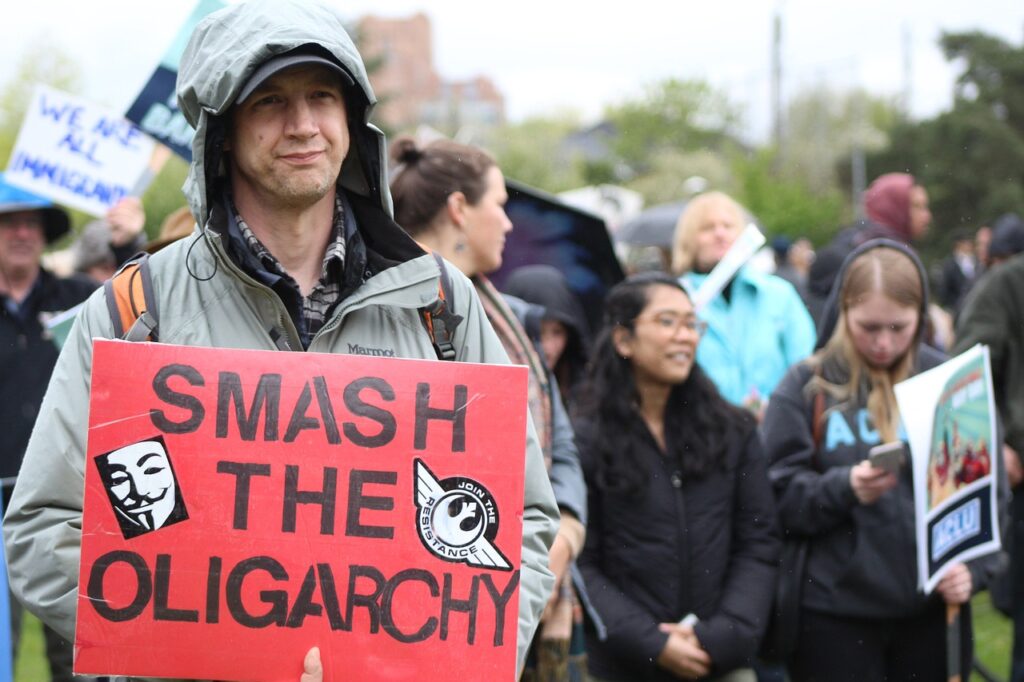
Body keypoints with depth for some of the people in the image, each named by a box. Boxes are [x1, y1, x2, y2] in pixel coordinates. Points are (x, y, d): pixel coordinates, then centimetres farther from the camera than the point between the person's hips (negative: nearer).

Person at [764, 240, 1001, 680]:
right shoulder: (806, 387, 0)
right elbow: (780, 498, -4)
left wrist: (973, 568, -8)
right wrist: (844, 488, -21)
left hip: (932, 607, 2)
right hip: (835, 615, -2)